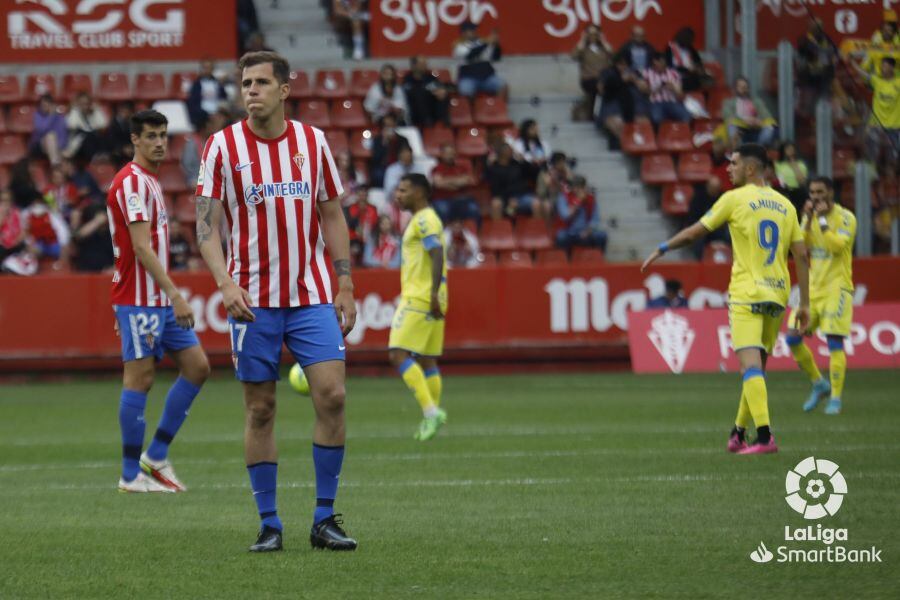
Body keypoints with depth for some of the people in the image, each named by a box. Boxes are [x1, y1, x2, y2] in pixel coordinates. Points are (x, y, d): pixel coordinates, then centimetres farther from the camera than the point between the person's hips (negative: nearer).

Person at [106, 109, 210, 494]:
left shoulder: (149, 181, 17)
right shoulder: (132, 182, -13)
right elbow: (141, 248, -21)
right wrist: (175, 296, -25)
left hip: (161, 300, 10)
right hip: (139, 300, -10)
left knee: (197, 366, 6)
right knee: (139, 379, -6)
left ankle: (156, 457, 11)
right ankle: (131, 474, 0)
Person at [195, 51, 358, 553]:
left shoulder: (313, 142, 5)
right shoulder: (223, 146, -2)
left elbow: (332, 216, 12)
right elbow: (207, 225, -4)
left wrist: (345, 286, 6)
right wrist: (226, 284, -19)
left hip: (312, 295, 2)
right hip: (253, 299, -2)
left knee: (332, 395, -9)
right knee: (260, 409, 1)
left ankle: (325, 519, 0)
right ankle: (269, 524, 9)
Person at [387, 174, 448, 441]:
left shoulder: (424, 220, -11)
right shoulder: (423, 219, 20)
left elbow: (437, 256, -22)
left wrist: (434, 294, -28)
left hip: (420, 299, -10)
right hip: (427, 301, 10)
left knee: (398, 354, -14)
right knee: (426, 359, 11)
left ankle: (431, 411, -20)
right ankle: (431, 417, 12)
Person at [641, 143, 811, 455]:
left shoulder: (735, 199, -3)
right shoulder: (785, 205, 12)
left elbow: (695, 232, 2)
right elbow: (801, 256, 8)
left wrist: (662, 250, 18)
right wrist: (804, 304, 11)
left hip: (747, 293, -6)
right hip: (777, 294, 6)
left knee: (750, 364, -13)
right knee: (757, 367, 16)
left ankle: (764, 437, -25)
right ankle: (738, 434, 23)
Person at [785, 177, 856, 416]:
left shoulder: (845, 218, -7)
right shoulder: (810, 216, 11)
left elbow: (837, 246, -21)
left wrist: (822, 220, -20)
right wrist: (808, 219, -9)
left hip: (836, 288, -6)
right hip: (812, 287, 6)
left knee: (834, 342, -11)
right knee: (793, 338, -1)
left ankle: (835, 398, -5)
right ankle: (819, 384, 16)